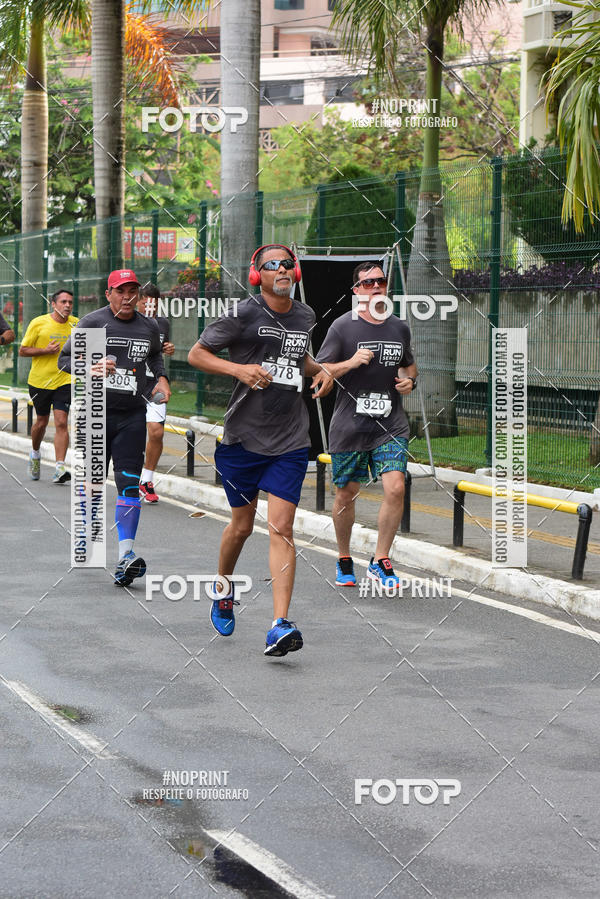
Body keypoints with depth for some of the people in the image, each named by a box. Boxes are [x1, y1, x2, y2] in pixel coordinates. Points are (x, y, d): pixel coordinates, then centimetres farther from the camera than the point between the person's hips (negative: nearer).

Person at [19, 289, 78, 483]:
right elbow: (22, 351, -3)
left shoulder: (76, 324, 1)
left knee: (61, 422, -12)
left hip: (64, 381, 1)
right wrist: (46, 351, -17)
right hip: (39, 380, 0)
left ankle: (60, 467, -15)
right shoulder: (38, 323, -6)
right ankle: (35, 454, 42)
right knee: (41, 421, 13)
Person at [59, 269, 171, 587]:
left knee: (129, 485, -8)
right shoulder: (92, 322, -2)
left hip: (132, 415, 2)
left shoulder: (149, 327, 9)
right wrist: (91, 367, -19)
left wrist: (161, 377, 10)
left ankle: (126, 555, -14)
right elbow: (65, 359, -1)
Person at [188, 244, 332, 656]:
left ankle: (280, 626, -15)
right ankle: (224, 588, 41)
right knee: (242, 526, 10)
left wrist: (321, 371, 8)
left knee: (281, 528, -9)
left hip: (290, 440, 2)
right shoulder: (243, 315, -7)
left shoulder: (305, 316, 9)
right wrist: (239, 368, -16)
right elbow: (196, 354, -2)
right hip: (244, 436, -2)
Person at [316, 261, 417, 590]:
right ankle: (344, 559, 28)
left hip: (391, 426, 3)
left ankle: (380, 561, 1)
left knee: (395, 489, -13)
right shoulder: (343, 326, -5)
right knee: (346, 494, 7)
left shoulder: (400, 328, 9)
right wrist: (350, 362, -21)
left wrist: (409, 380, 6)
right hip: (349, 426, -2)